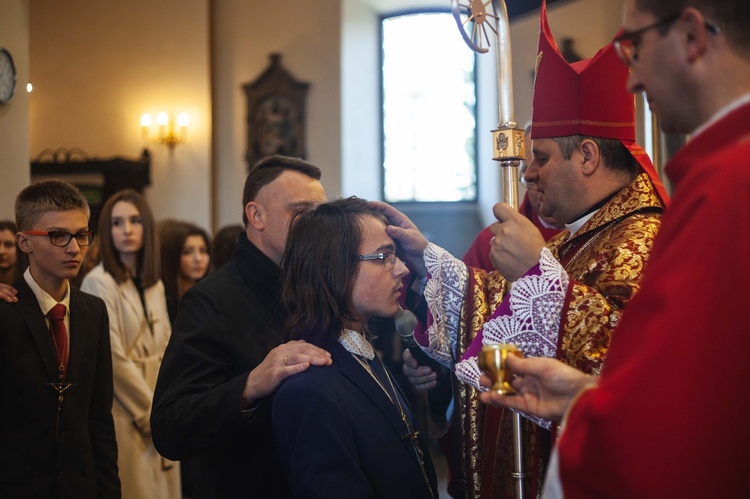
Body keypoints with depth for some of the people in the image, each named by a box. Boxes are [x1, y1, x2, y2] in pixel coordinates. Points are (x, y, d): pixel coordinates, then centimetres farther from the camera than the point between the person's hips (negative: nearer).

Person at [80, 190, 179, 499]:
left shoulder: (154, 285, 11)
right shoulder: (99, 282, -10)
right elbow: (113, 358, -15)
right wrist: (152, 413, -10)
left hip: (160, 420, 6)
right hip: (125, 416, -6)